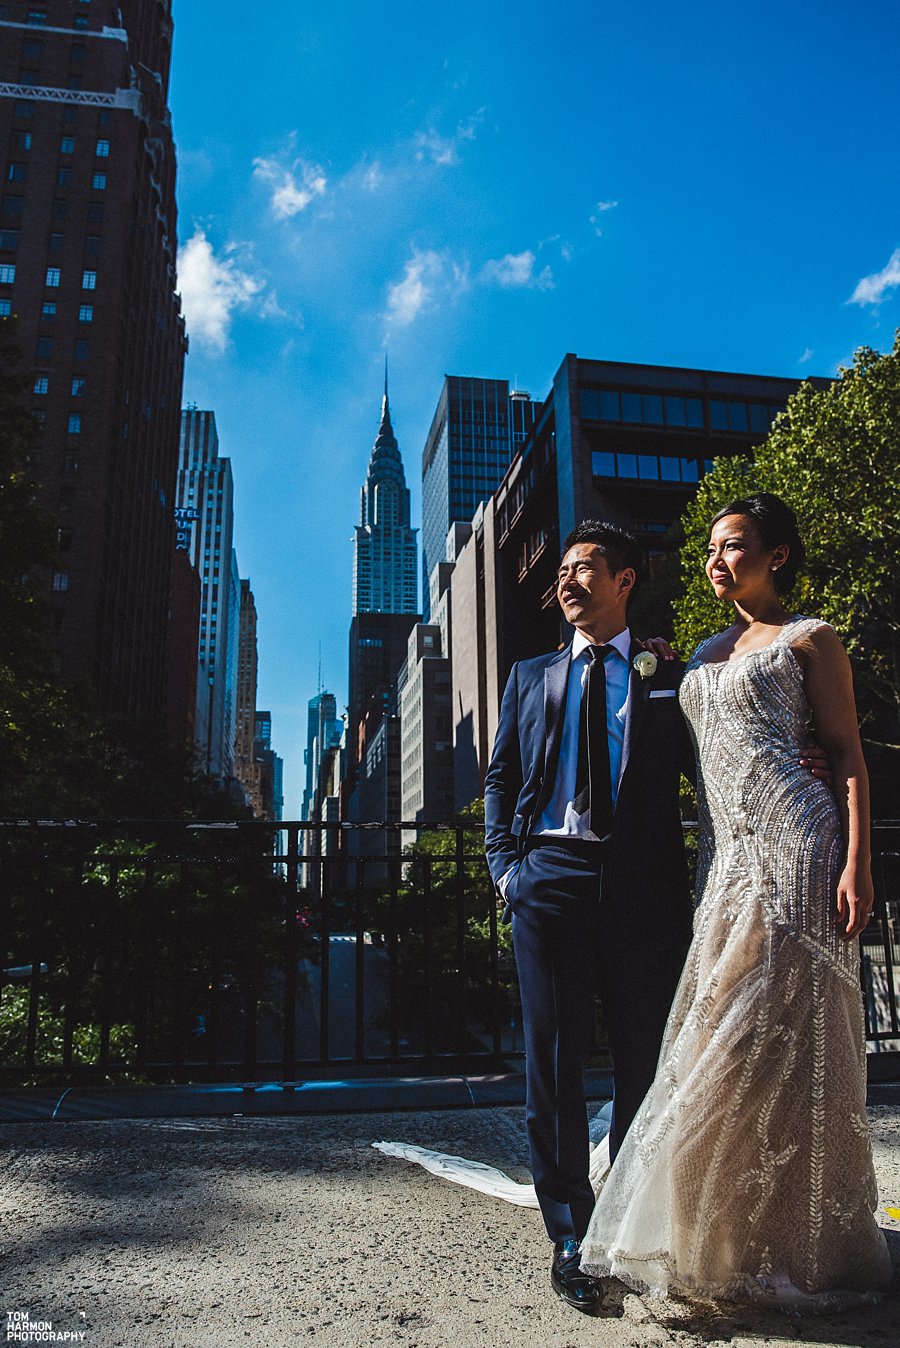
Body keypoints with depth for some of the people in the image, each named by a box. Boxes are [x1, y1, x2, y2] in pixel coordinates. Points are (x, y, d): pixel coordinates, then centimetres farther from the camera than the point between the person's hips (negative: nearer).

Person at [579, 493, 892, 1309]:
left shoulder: (808, 640, 2)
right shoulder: (706, 655, 20)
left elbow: (848, 754, -4)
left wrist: (856, 864, -13)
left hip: (793, 846, -6)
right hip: (725, 859, 6)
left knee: (786, 1038, -3)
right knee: (723, 1039, 7)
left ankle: (805, 1248, 12)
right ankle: (740, 1241, 21)